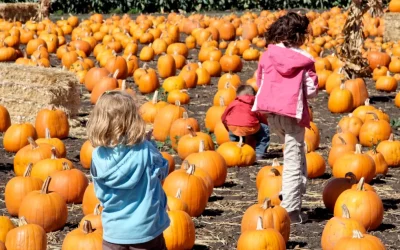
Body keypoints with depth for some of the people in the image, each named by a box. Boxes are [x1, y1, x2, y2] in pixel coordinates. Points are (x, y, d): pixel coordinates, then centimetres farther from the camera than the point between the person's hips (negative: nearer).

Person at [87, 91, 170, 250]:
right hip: (145, 229, -2)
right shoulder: (145, 150, -15)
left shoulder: (98, 156, -8)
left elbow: (101, 194, 3)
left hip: (114, 231, 2)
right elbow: (162, 172, 4)